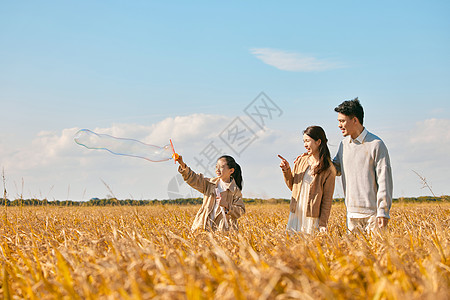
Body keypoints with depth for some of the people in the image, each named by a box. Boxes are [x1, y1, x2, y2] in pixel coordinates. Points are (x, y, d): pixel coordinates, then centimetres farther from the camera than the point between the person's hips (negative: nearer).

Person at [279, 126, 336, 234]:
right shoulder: (300, 161, 7)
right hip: (295, 215, 4)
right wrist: (287, 171, -1)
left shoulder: (328, 170, -7)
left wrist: (323, 223, -10)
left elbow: (327, 199, -7)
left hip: (312, 217, -4)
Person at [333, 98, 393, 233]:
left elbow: (384, 180, -9)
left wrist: (383, 212, -14)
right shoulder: (343, 144, 12)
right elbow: (336, 169, 24)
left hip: (372, 212, -6)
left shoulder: (376, 144, -7)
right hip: (352, 213, 6)